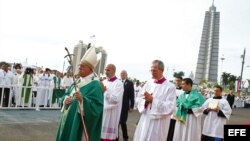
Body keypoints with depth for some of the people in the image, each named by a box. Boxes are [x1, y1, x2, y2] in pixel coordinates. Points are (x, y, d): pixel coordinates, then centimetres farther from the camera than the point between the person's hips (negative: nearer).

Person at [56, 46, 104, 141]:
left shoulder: (95, 85, -14)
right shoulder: (78, 81, 13)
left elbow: (96, 107, -21)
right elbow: (67, 94, 17)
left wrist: (82, 99, -34)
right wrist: (66, 99, -5)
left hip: (80, 124, -8)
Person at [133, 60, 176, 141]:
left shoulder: (170, 87, -8)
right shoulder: (148, 83, 6)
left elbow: (170, 108, -15)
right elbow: (140, 99, 9)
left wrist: (153, 100, -18)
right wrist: (146, 101, -13)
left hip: (158, 123, -5)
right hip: (145, 120, 5)